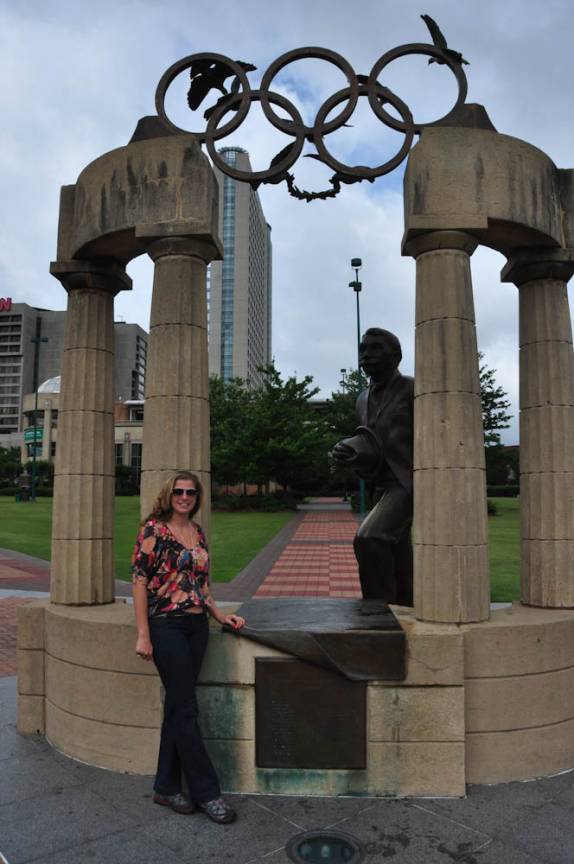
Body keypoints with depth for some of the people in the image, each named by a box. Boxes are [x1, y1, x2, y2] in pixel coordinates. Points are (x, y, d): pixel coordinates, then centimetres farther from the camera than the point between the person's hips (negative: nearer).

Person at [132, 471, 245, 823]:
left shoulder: (199, 532, 12)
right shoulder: (154, 530, -8)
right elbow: (140, 582, -10)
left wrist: (220, 615, 10)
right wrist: (143, 635, -13)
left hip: (197, 627, 6)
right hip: (166, 626, -6)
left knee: (177, 707, 12)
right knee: (186, 709, -1)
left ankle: (167, 787, 25)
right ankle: (207, 791, 10)